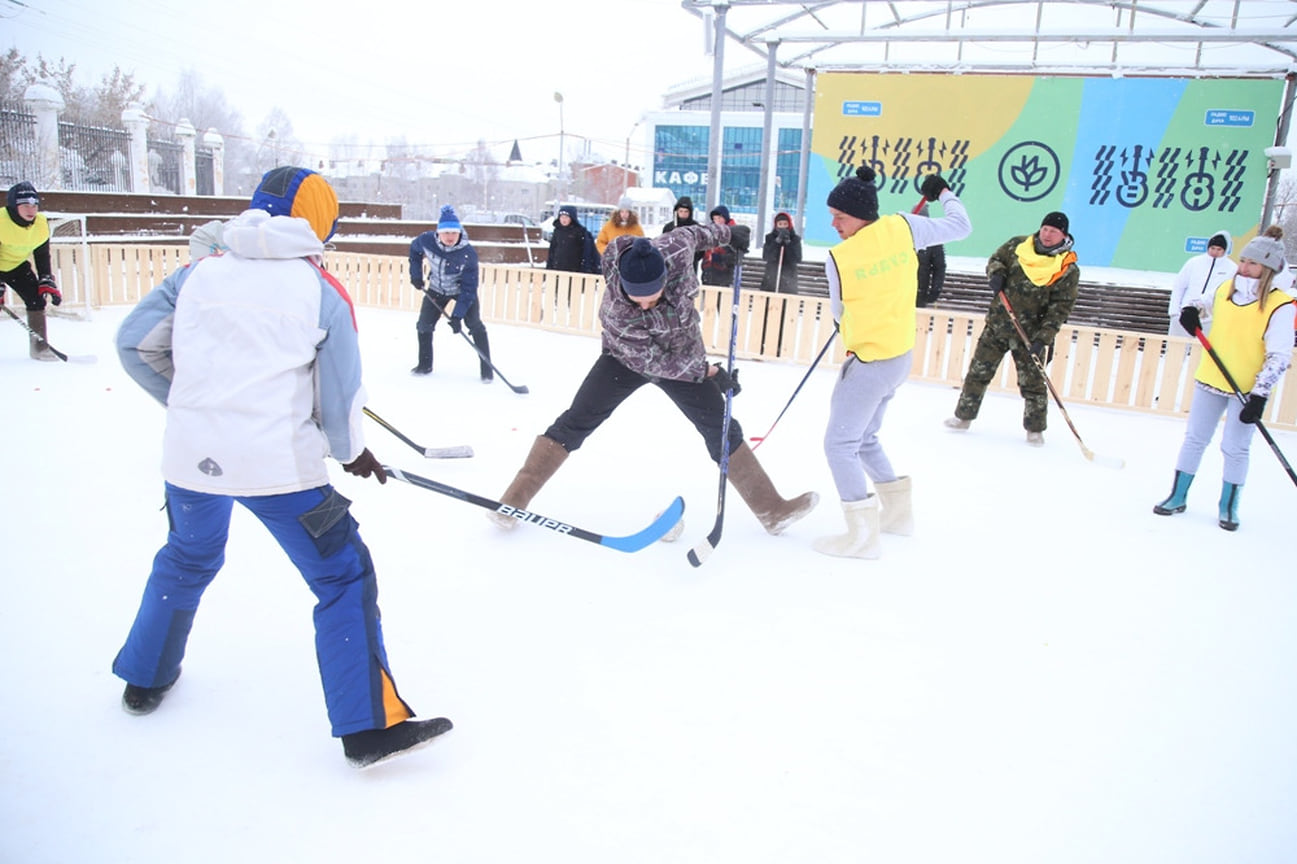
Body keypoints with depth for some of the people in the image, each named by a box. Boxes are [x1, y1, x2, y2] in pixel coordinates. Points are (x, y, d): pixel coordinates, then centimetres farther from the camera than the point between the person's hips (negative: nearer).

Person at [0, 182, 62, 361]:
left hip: (17, 266, 4)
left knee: (37, 298, -9)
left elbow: (42, 256, 0)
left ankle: (39, 347, -1)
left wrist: (47, 282, -9)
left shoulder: (41, 225, -11)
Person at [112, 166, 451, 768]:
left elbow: (135, 344, 9)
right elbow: (340, 395, 1)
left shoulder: (200, 273, 9)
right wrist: (351, 453, 19)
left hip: (191, 456, 5)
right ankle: (368, 726, 4)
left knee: (186, 562, 30)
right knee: (343, 576, 5)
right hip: (278, 464, -5)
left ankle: (145, 680, 48)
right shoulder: (323, 292, 0)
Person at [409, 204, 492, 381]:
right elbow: (414, 250, 3)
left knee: (475, 325, -16)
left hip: (463, 290, -3)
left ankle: (486, 370, -5)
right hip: (437, 289, 4)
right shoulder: (426, 240, -24)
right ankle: (425, 364, 27)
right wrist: (416, 274, -2)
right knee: (424, 325, 5)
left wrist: (457, 315, -35)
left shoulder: (468, 254, -33)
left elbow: (469, 288, -30)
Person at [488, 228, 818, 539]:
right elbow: (651, 361, -28)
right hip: (628, 358, -3)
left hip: (683, 356, 3)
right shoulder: (615, 311, -36)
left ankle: (771, 510, 13)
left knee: (722, 429, 4)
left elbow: (690, 233, -5)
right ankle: (515, 500, -3)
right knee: (576, 422, -10)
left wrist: (726, 233, 11)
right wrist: (706, 371, -27)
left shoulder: (676, 249, -29)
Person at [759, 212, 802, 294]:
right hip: (770, 278, 1)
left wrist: (788, 242, -15)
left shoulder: (795, 239, 4)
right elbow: (765, 257, -8)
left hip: (788, 280, -1)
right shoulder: (770, 238, 6)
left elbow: (798, 259, -8)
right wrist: (778, 240, -15)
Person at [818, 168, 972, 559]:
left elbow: (840, 311, -1)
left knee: (840, 443, 1)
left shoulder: (838, 259, -17)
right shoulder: (902, 228, -4)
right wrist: (944, 192, 26)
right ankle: (897, 511, 33)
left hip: (869, 363, -7)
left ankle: (862, 534, 0)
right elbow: (961, 227, 8)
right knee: (864, 436, 23)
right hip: (900, 356, 7)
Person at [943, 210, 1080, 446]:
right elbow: (996, 260, 15)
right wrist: (996, 274, -10)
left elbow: (1060, 310, -11)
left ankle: (1035, 429, 19)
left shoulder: (1068, 270, -8)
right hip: (997, 323, 3)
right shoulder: (1018, 246, 0)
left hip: (1030, 334, -3)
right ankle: (964, 416, 23)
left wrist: (1043, 338, -20)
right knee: (978, 372, 9)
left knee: (1032, 382, 3)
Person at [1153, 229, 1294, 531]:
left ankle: (1228, 506, 22)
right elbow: (1203, 304, 23)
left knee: (1235, 448, 4)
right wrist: (1191, 311, -1)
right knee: (1195, 439, 10)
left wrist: (1259, 395, -22)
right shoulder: (1224, 290, 0)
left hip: (1247, 391, -4)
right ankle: (1177, 497, 21)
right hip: (1210, 381, 4)